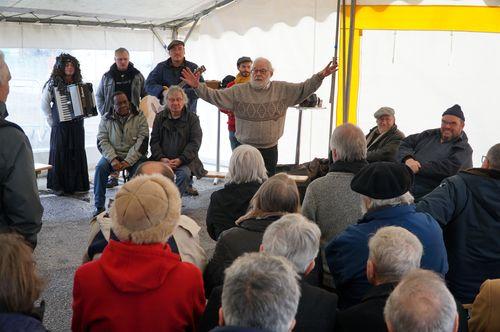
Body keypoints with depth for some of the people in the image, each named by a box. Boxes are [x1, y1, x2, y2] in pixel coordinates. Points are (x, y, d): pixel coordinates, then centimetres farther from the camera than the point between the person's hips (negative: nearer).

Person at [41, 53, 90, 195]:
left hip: (77, 125, 4)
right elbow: (44, 103, 0)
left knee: (77, 153, 3)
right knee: (59, 153, -1)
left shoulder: (78, 83, 10)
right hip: (60, 125, -4)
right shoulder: (53, 83, -2)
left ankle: (74, 184, 12)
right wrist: (51, 120, -2)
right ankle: (57, 186, 6)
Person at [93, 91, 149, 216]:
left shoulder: (139, 117, 0)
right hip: (113, 155, 2)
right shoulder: (106, 119, 6)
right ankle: (99, 206, -16)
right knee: (100, 167, -26)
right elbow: (102, 141, -1)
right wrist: (112, 159, -18)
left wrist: (128, 161, -18)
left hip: (134, 156, -1)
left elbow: (142, 141, -9)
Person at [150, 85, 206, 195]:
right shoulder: (160, 117, 14)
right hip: (163, 160, 2)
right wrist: (161, 158, -9)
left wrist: (180, 160, -15)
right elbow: (154, 141, 9)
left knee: (185, 173, -34)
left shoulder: (192, 118, 5)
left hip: (185, 160, -2)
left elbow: (195, 143, -2)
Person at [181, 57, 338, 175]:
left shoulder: (282, 89, 2)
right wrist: (197, 86, -15)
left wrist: (319, 77, -11)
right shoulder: (238, 90, -2)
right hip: (246, 148, -1)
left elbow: (304, 89, 1)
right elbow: (215, 96, -4)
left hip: (270, 149, 2)